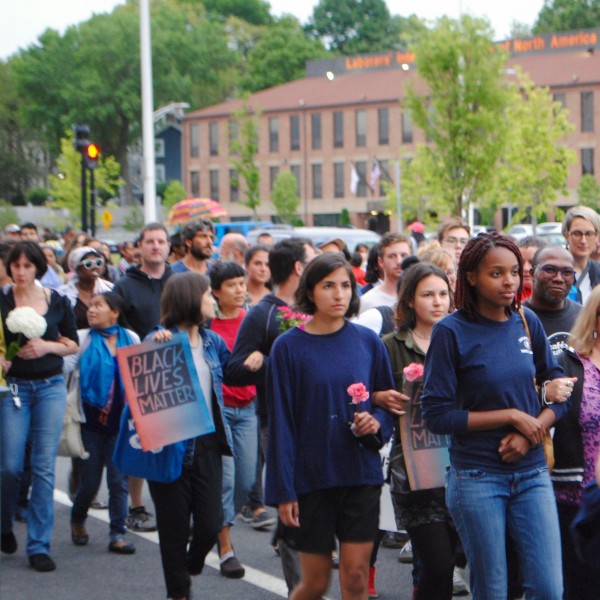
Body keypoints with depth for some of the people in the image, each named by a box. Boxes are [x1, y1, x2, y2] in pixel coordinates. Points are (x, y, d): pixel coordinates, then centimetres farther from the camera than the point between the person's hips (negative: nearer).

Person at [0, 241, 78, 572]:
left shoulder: (57, 301, 4)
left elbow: (73, 343, 10)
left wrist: (48, 346, -8)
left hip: (51, 386, 1)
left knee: (44, 467, -2)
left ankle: (39, 545, 5)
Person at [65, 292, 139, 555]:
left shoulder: (131, 339, 4)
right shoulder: (83, 339, -1)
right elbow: (64, 365, -14)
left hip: (121, 420, 1)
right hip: (92, 419, -1)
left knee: (119, 479, 0)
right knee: (89, 481, 5)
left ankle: (118, 534, 7)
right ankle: (77, 520, 31)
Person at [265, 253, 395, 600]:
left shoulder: (368, 342, 3)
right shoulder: (289, 347, -5)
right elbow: (280, 423, -5)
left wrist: (377, 421, -11)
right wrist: (283, 490, -8)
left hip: (361, 474, 2)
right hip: (311, 477, -2)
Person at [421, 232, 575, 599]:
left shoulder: (527, 322, 4)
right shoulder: (451, 332, -9)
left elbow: (559, 392, 9)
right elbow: (437, 415, -11)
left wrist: (529, 434, -10)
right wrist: (512, 415, -14)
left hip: (532, 473, 4)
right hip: (478, 478, -3)